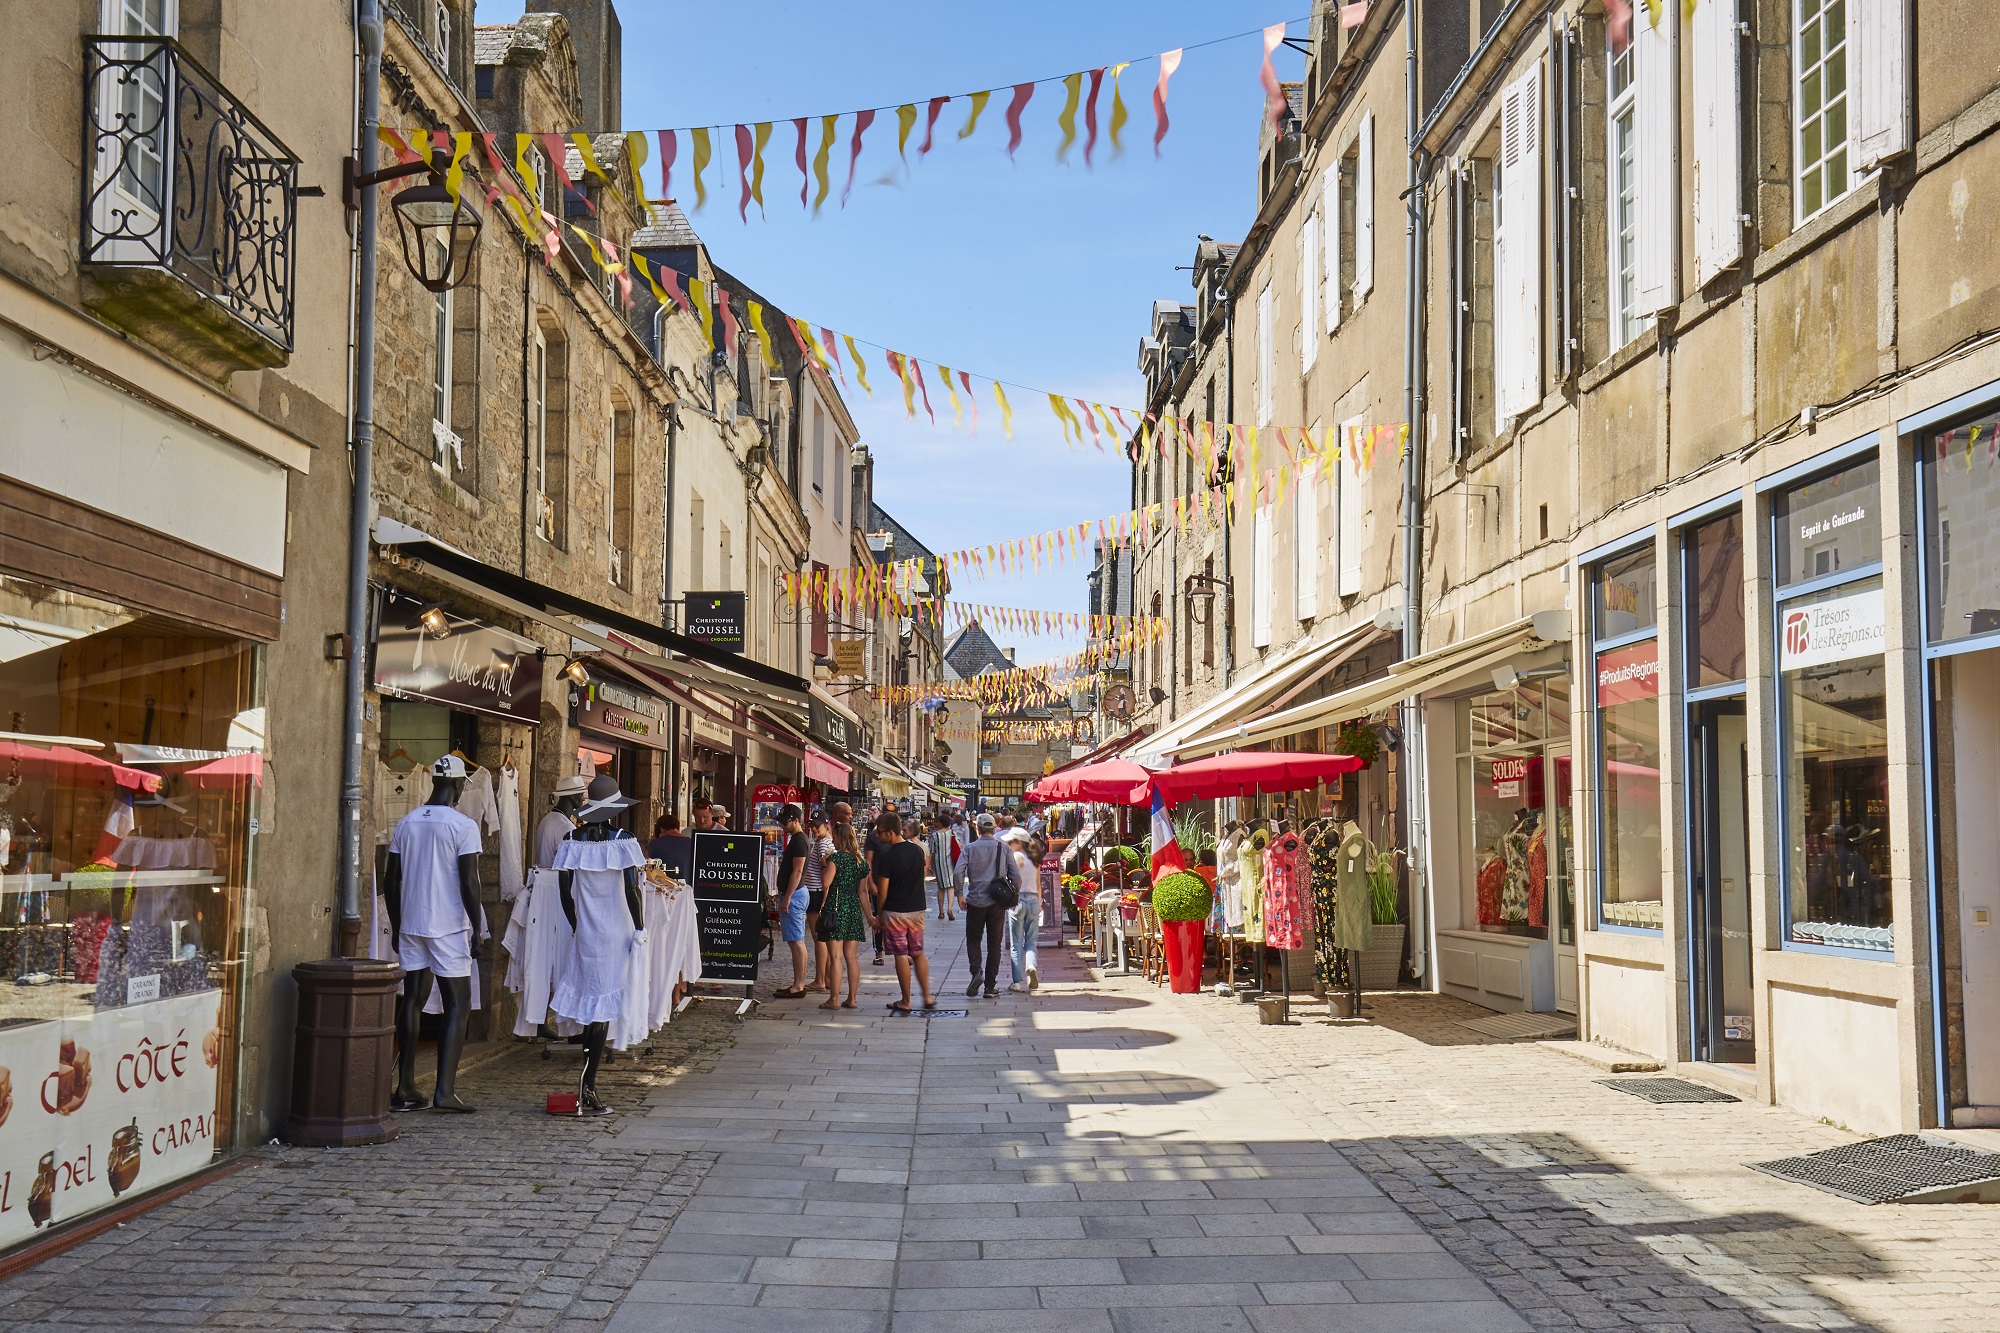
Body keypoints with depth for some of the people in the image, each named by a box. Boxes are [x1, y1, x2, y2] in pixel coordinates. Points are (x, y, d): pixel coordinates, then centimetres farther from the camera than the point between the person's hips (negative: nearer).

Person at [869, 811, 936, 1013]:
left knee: (901, 956, 2)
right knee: (918, 954, 15)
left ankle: (905, 1001, 7)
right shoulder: (918, 851, 3)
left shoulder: (887, 857, -16)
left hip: (895, 912, -5)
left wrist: (879, 914, 0)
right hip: (917, 909, 5)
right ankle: (928, 997, 13)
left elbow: (882, 891, -13)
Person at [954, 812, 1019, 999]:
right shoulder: (1003, 849, 2)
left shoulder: (970, 848, -2)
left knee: (973, 939, 13)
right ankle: (990, 986, 7)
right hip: (997, 903, 1)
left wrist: (960, 896, -3)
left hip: (975, 902, -1)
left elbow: (959, 872, -12)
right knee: (994, 944, 8)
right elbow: (1016, 875, -2)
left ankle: (976, 971, -12)